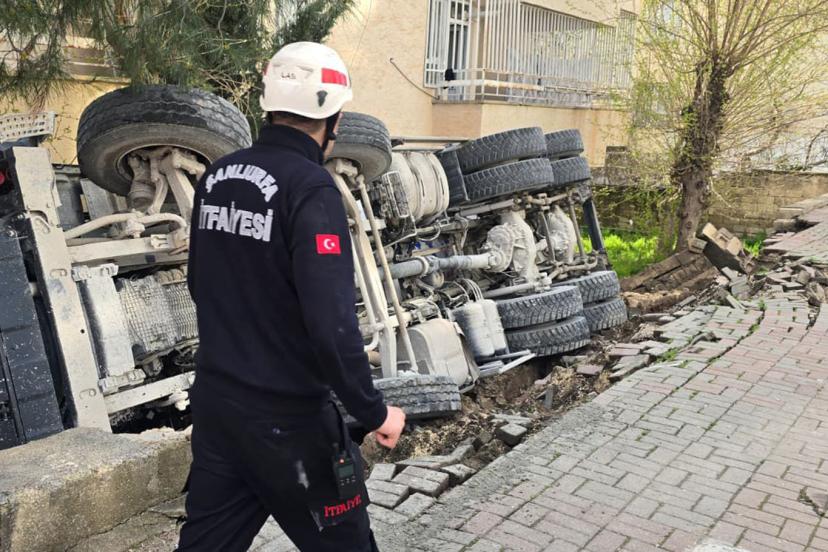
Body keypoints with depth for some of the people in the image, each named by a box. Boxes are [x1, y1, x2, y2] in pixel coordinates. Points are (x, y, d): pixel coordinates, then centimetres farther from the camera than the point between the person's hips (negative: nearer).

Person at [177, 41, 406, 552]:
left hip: (214, 399, 7)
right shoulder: (311, 188, -20)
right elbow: (332, 323, -26)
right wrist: (374, 412, -13)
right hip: (286, 417, -7)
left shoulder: (217, 175, 3)